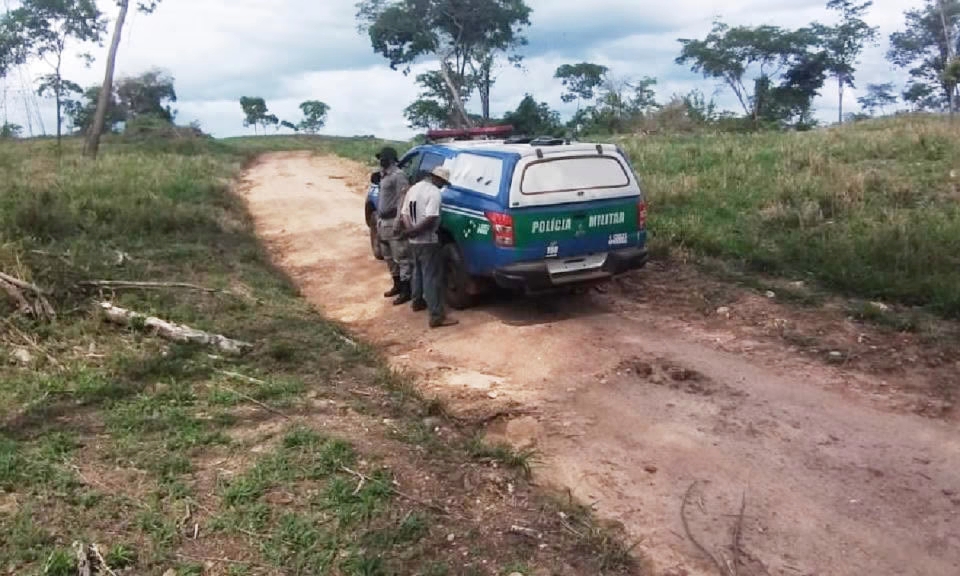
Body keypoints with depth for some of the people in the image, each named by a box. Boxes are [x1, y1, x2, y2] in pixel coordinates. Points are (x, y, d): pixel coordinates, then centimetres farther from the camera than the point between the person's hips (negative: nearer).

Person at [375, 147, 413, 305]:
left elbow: (402, 199, -19)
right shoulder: (384, 176, 18)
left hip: (393, 221, -10)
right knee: (389, 257, 17)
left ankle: (406, 291, -2)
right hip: (383, 221, 10)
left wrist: (397, 222, -24)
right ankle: (397, 285, 29)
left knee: (401, 258, -6)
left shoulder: (398, 175, -12)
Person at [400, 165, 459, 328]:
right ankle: (437, 316, -8)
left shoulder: (413, 188, 10)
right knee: (432, 277, -7)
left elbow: (404, 213, 10)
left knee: (418, 271, 26)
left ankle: (418, 302, 42)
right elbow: (430, 219, -26)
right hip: (428, 241, -9)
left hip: (414, 241, 9)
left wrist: (410, 230, -4)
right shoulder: (434, 192, -17)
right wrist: (412, 231, -17)